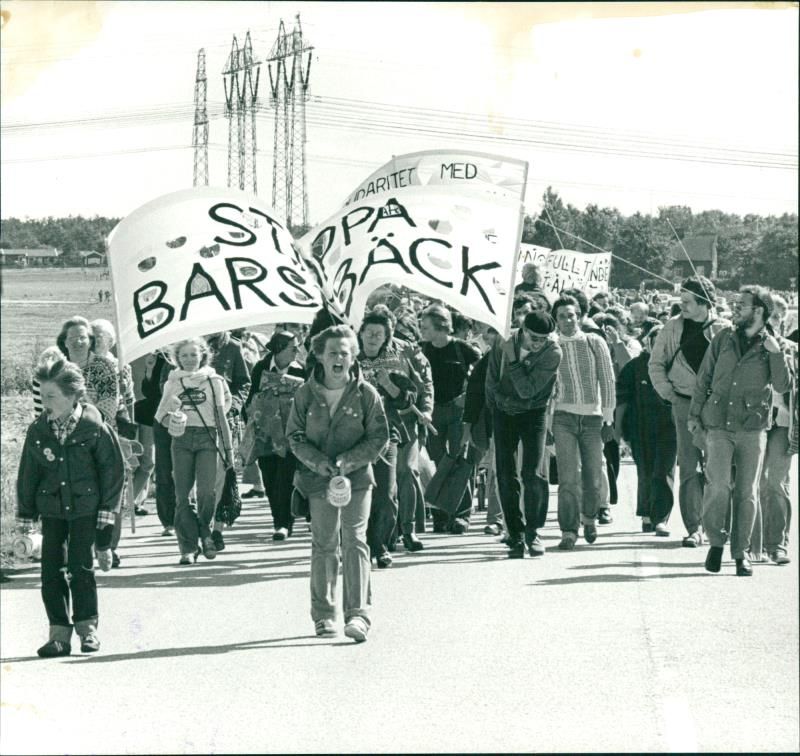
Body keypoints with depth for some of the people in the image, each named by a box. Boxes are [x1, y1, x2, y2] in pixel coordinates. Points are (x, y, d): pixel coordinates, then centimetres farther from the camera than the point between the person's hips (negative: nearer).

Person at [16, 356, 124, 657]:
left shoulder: (94, 428, -10)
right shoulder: (38, 431, -1)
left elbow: (113, 470, -3)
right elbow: (27, 476, 7)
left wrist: (107, 513, -3)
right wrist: (25, 518, 7)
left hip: (86, 509, -3)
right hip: (52, 509, 3)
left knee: (81, 568, -7)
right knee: (51, 570, -2)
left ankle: (87, 627, 10)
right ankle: (59, 633, 5)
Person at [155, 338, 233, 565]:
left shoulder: (213, 381, 9)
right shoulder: (173, 383, 12)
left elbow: (221, 416, 9)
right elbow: (160, 413, 7)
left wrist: (228, 448, 7)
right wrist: (170, 420, -17)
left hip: (207, 437, -1)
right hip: (182, 438, 1)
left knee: (206, 491, -15)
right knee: (182, 494, -4)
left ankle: (205, 532, 11)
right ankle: (188, 547, 2)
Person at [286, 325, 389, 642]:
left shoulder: (365, 394, -3)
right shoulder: (306, 394, 0)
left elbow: (379, 436, -1)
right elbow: (294, 435, 4)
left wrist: (349, 460, -14)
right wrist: (317, 461, -12)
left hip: (357, 477, -2)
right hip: (318, 478, 2)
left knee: (354, 540, -11)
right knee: (323, 545, 6)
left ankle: (358, 614, -15)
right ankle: (323, 614, 17)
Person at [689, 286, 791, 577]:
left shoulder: (771, 346, 4)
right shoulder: (723, 339, 8)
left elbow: (782, 386, -6)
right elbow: (704, 378, 13)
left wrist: (776, 353, -16)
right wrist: (695, 414, 9)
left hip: (753, 428, 0)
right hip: (719, 425, 0)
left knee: (747, 492, 2)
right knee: (719, 484, -15)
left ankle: (741, 553, 13)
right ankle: (716, 540, 3)